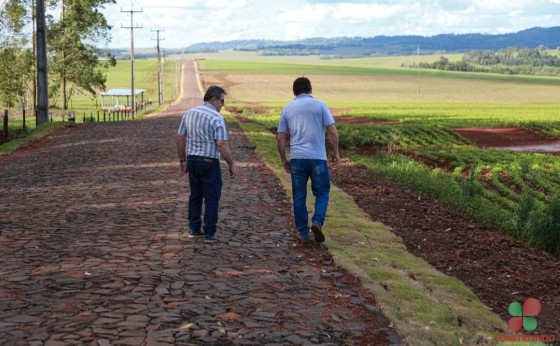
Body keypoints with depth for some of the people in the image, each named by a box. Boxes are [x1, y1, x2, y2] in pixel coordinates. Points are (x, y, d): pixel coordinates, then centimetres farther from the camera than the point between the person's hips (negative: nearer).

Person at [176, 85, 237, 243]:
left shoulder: (189, 113, 7)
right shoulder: (217, 118, -13)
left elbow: (180, 137, 9)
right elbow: (221, 144, -19)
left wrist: (182, 160, 16)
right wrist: (232, 164, -12)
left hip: (192, 160, 6)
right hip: (209, 162, -6)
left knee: (195, 196, 19)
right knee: (211, 198, 3)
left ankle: (194, 228, 24)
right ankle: (209, 233, 4)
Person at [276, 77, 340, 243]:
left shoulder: (287, 109, 8)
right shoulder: (319, 105, 1)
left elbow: (280, 138, 8)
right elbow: (332, 131, -4)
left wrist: (283, 159, 18)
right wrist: (336, 152, 7)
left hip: (296, 158, 2)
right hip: (317, 157, -2)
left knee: (299, 197, 9)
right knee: (322, 192, 11)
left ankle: (303, 233, 11)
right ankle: (317, 222, -10)